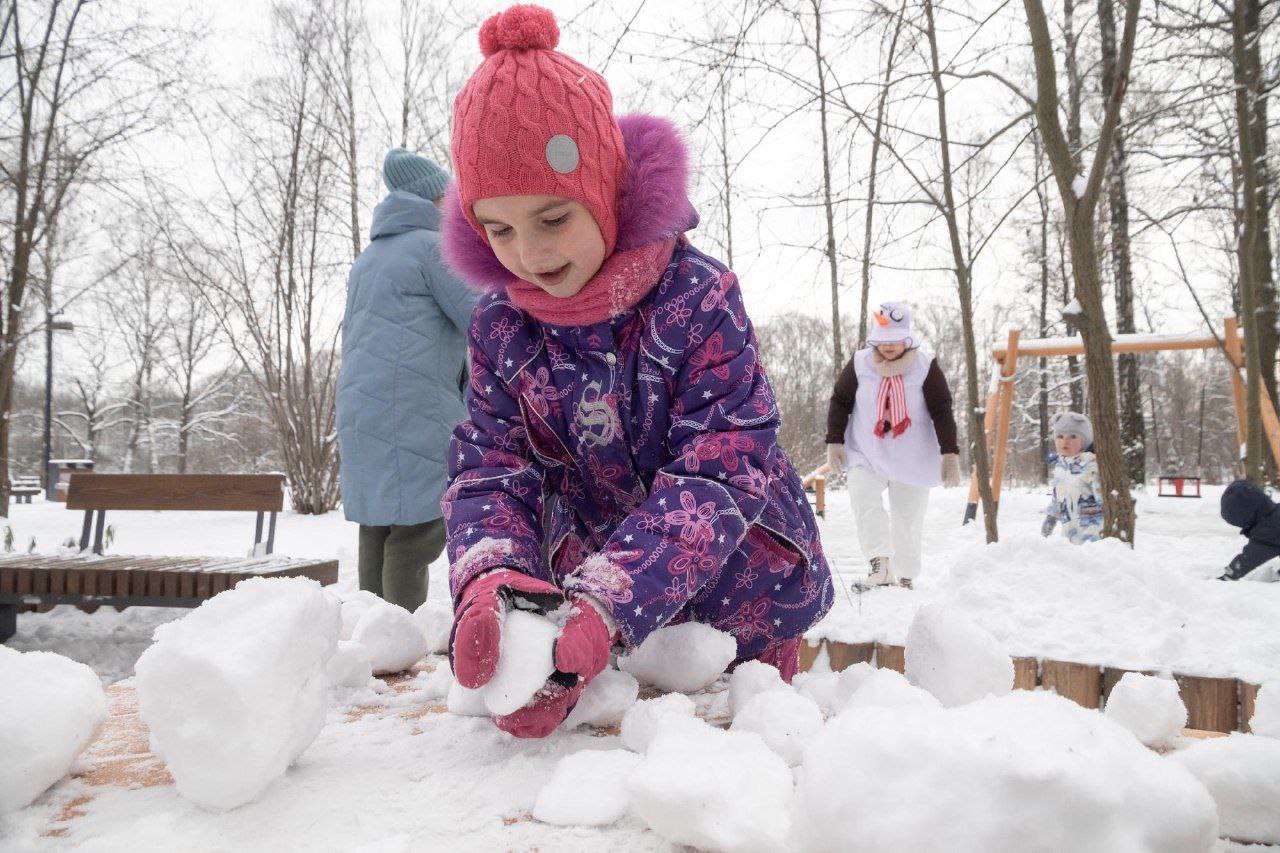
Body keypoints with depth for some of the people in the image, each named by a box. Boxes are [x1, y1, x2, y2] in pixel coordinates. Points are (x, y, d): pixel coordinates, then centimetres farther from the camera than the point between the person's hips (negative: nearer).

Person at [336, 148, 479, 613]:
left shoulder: (368, 256, 25)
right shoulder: (434, 246, -1)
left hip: (360, 406, 9)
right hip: (413, 408, -9)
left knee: (378, 523, 7)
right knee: (420, 523, -11)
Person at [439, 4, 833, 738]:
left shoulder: (698, 298, -23)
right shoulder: (499, 328, -9)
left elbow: (720, 474, -30)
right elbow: (492, 472, -14)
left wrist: (603, 607, -45)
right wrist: (490, 581, -39)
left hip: (741, 595, -4)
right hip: (614, 621, 5)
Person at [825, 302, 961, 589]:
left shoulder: (925, 366, -7)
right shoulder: (859, 363, -4)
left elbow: (942, 413, -7)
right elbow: (839, 402, 3)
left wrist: (950, 455, -11)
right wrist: (834, 443, -3)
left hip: (912, 458, 0)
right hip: (865, 454, 1)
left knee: (909, 519, 7)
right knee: (863, 499, -26)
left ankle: (906, 577, 23)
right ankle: (879, 564, -31)